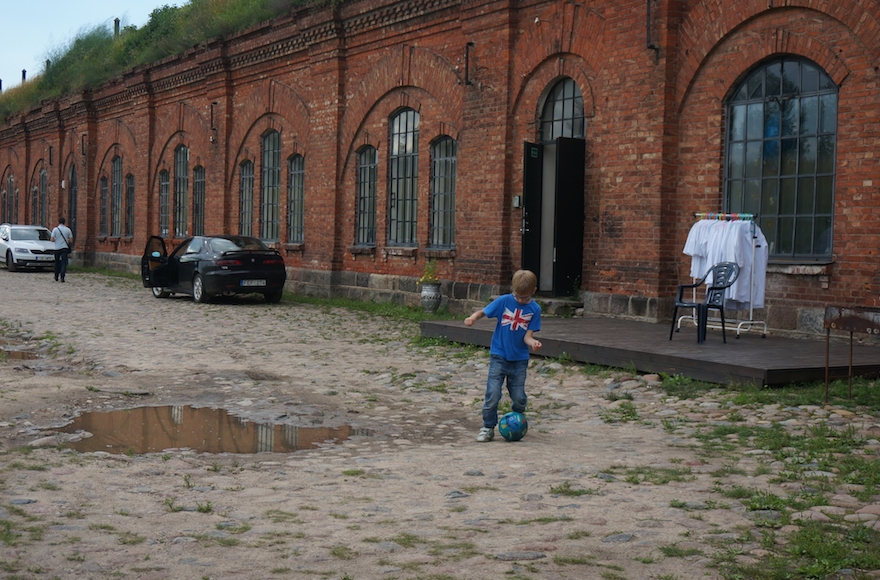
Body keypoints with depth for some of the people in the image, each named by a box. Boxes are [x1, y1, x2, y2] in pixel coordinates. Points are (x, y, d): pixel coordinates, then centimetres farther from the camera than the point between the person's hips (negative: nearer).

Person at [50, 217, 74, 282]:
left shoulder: (55, 229, -4)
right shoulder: (68, 230, -1)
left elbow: (52, 239, -8)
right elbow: (71, 240, -1)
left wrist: (56, 240, 13)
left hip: (57, 248, 1)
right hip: (65, 248, -1)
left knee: (57, 263, 15)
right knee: (64, 263, -5)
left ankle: (56, 277, 24)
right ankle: (62, 277, -20)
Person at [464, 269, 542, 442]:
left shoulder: (534, 309, -6)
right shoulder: (504, 301, -7)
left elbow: (527, 336, -8)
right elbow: (483, 312, -4)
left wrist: (533, 342, -31)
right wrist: (473, 317, -26)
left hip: (520, 359, 1)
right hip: (499, 356, -1)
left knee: (519, 398, 3)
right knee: (493, 394, -9)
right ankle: (488, 427, 6)